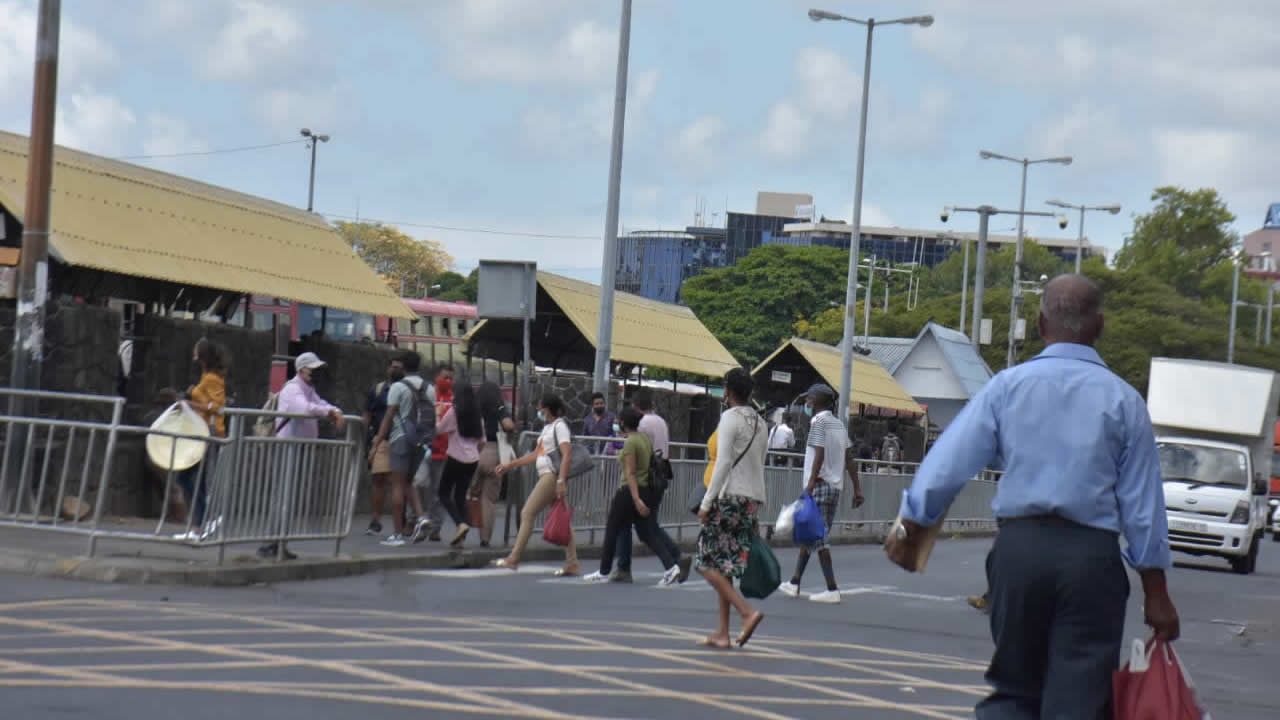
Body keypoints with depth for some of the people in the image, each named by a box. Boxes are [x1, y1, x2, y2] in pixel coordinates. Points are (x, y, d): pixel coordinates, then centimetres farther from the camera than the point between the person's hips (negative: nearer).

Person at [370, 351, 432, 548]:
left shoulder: (398, 387, -6)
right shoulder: (428, 389, 9)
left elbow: (389, 417, -9)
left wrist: (377, 443, -6)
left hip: (401, 438, -5)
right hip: (421, 441, 5)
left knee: (398, 485, -2)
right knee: (408, 483, 17)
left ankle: (397, 534, -4)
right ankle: (420, 516, -7)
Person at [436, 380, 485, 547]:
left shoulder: (454, 412, -7)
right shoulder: (477, 415, 10)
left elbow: (439, 429, -2)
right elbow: (482, 441, 14)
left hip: (456, 458, -6)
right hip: (472, 460, 6)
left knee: (444, 493, 4)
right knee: (461, 495, 12)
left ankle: (460, 524, -18)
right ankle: (461, 536, 5)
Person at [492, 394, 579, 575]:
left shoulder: (560, 426, -8)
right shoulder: (548, 427, 21)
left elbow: (567, 454, -19)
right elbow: (536, 455, 28)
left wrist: (561, 480, -28)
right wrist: (510, 465, 27)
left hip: (552, 476, -10)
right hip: (547, 476, 10)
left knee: (527, 513, -7)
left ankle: (513, 559, -6)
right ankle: (572, 564, 5)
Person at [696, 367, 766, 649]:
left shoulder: (730, 417, -9)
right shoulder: (759, 423, 16)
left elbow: (724, 463, -17)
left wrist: (707, 502, -15)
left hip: (730, 496, -8)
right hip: (753, 499, 8)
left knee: (709, 564, -5)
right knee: (725, 567, 11)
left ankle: (747, 612, -21)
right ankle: (722, 633, 9)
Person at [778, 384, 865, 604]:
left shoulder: (819, 422, -9)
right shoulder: (839, 424, 16)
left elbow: (819, 455, -20)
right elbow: (850, 459, 14)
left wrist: (810, 484, -24)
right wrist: (857, 488, 14)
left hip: (820, 485, -9)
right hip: (835, 487, 9)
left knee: (817, 538, -8)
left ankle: (832, 589, -13)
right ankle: (795, 583, 20)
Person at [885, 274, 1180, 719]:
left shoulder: (1007, 386, 3)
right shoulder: (1123, 400, 2)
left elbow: (948, 465, 1)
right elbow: (1143, 504, 3)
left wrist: (909, 532, 15)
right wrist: (1157, 598, 8)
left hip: (1019, 547, 1)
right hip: (1092, 554, -1)